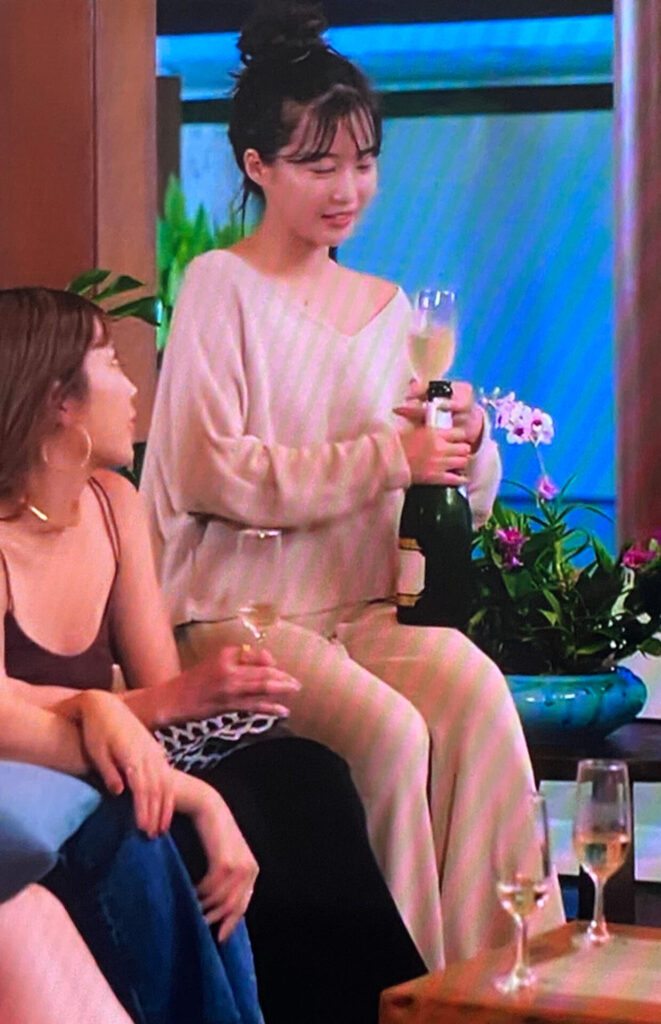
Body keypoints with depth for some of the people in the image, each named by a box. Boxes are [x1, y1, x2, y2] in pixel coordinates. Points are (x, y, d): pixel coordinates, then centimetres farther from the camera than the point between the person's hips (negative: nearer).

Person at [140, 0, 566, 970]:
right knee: (388, 730, -28)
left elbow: (462, 492, 16)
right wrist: (390, 455, -17)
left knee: (475, 690, -25)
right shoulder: (221, 286, -2)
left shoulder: (386, 307, 15)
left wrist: (466, 444, -8)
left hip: (363, 600, 4)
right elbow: (214, 471, -14)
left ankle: (498, 965, -20)